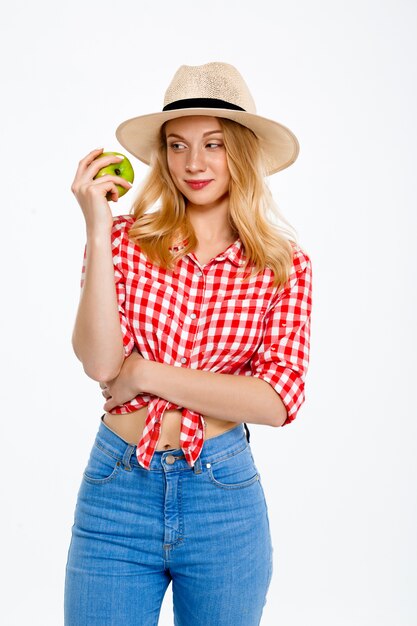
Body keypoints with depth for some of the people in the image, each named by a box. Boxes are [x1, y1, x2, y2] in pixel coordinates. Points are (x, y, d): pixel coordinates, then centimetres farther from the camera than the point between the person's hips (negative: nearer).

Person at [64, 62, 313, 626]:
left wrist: (147, 374, -12)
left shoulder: (285, 267, -1)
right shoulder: (124, 240, -1)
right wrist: (98, 231, -17)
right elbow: (100, 362, -13)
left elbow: (279, 399, -10)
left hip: (225, 497, 1)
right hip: (116, 490, 0)